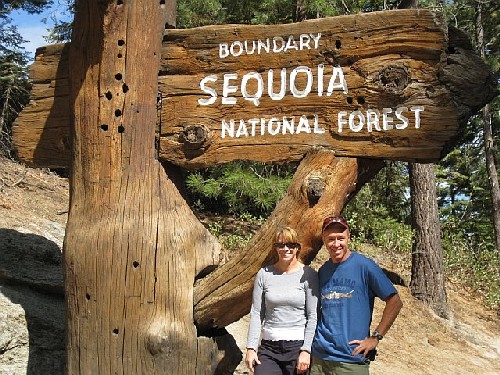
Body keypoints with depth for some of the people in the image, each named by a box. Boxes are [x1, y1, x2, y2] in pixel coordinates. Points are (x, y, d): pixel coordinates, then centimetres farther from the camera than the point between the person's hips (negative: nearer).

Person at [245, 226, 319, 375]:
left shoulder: (308, 275, -3)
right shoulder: (264, 274, 3)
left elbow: (313, 316, -5)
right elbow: (256, 314, 4)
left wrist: (306, 350, -10)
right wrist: (251, 348, -1)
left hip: (298, 345, -2)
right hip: (268, 347, 2)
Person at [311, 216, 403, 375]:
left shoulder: (364, 265, -7)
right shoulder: (322, 271, 8)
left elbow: (395, 302, -8)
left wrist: (375, 337, -10)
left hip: (352, 360, -5)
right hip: (318, 357, 5)